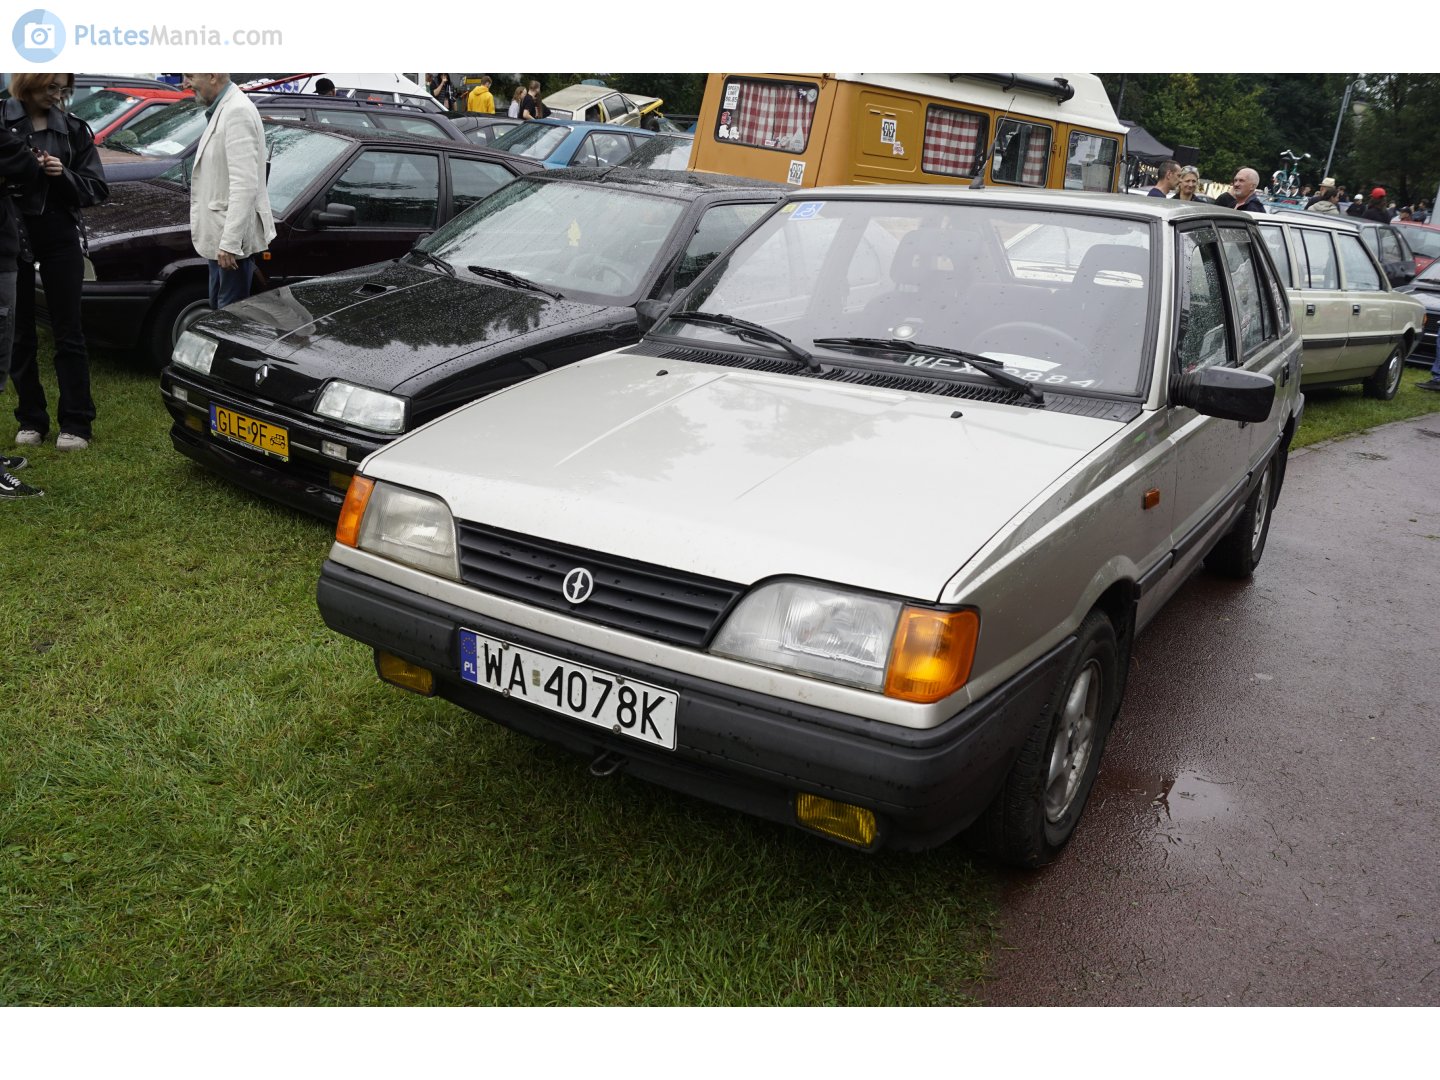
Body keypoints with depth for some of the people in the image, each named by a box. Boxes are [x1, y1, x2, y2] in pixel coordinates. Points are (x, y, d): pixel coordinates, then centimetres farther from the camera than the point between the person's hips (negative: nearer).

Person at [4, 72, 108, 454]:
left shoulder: (73, 129, 6)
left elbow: (97, 189, 5)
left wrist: (64, 174, -13)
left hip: (60, 238, 0)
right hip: (11, 237, 0)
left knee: (67, 332, 2)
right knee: (20, 333, 6)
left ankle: (76, 422, 6)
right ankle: (31, 419, 16)